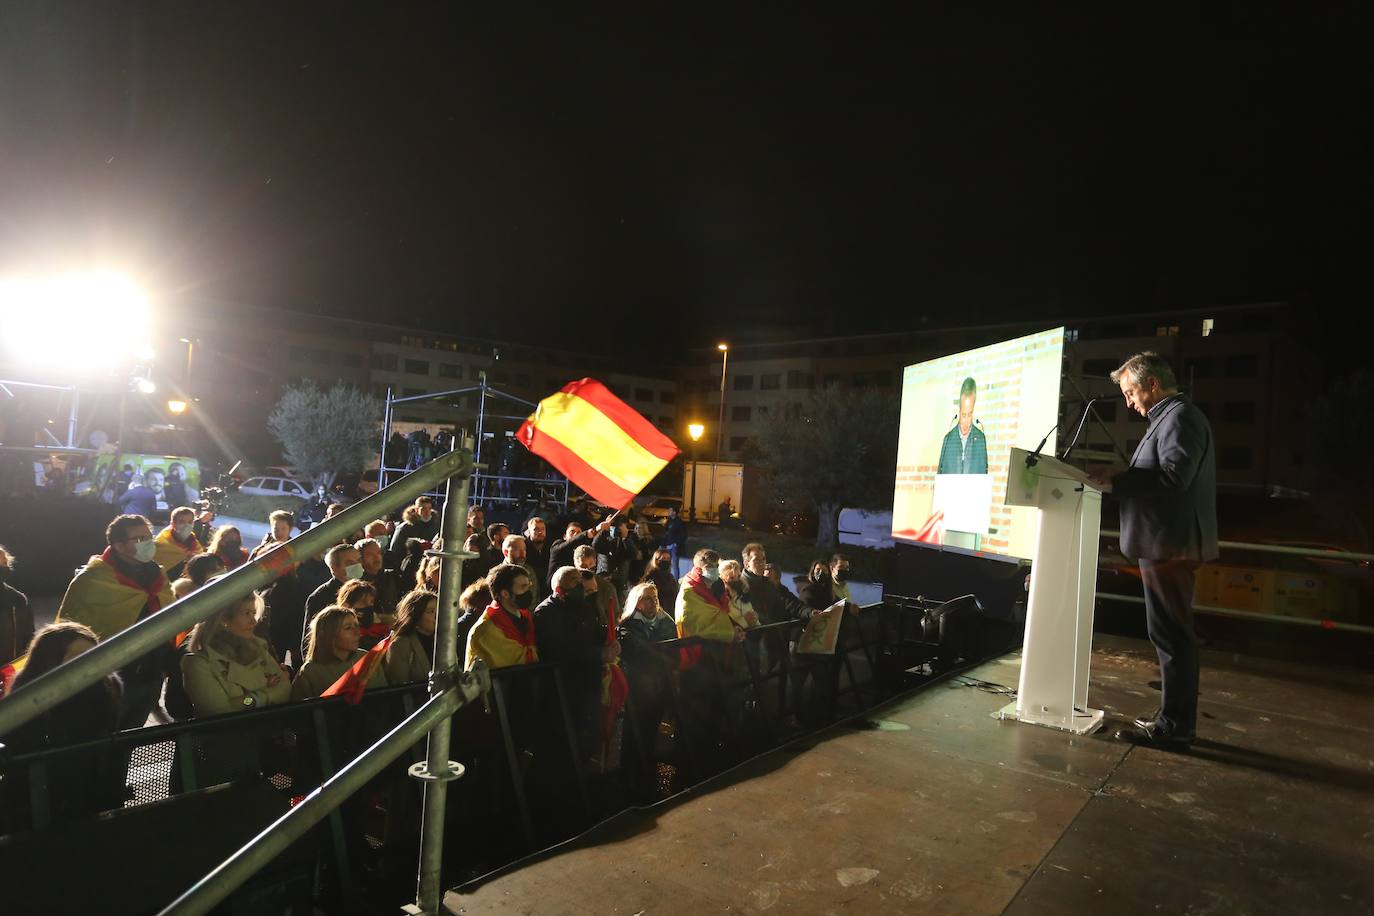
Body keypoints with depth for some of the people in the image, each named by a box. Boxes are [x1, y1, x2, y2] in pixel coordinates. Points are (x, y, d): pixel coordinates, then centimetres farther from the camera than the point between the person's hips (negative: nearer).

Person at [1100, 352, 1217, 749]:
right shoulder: (1172, 417, 21)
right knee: (1172, 632, 14)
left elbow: (1172, 476, -23)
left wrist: (1115, 477, -18)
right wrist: (1119, 478, 12)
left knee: (1170, 633, -5)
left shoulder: (1178, 417, -11)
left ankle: (1174, 725, 2)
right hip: (1168, 542, 11)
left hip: (1170, 543, -11)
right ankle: (1175, 718, 23)